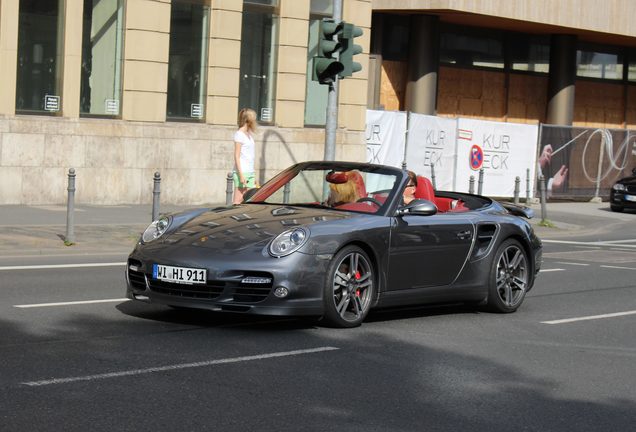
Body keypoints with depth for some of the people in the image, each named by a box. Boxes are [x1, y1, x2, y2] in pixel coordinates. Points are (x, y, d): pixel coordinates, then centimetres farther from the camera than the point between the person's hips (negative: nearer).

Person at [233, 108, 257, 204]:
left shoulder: (249, 134, 18)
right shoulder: (239, 134, -6)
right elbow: (237, 156, -11)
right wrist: (241, 175, -18)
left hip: (250, 172, 8)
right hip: (242, 172, -8)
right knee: (238, 202, -9)